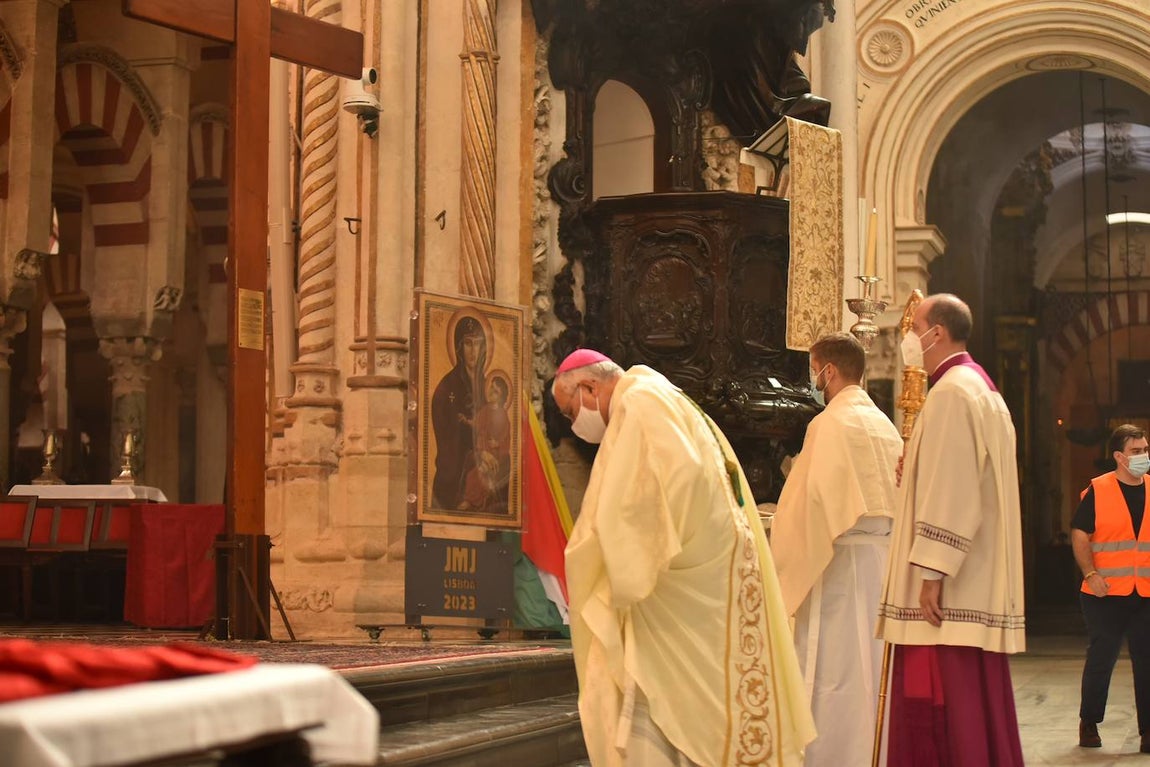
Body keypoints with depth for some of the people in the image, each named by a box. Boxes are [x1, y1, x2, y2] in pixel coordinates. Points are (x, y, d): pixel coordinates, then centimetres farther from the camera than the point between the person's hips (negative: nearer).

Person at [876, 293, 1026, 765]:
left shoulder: (951, 392, -13)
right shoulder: (980, 387, 19)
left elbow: (952, 490, -20)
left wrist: (932, 572, -22)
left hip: (949, 591, -11)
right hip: (976, 587, 11)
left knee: (945, 702, -10)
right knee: (976, 702, 11)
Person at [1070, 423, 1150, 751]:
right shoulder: (1098, 491, -2)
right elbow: (1079, 536, -2)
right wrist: (1091, 574, -12)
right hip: (1106, 594, -3)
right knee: (1101, 660, 5)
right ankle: (1088, 723, 22)